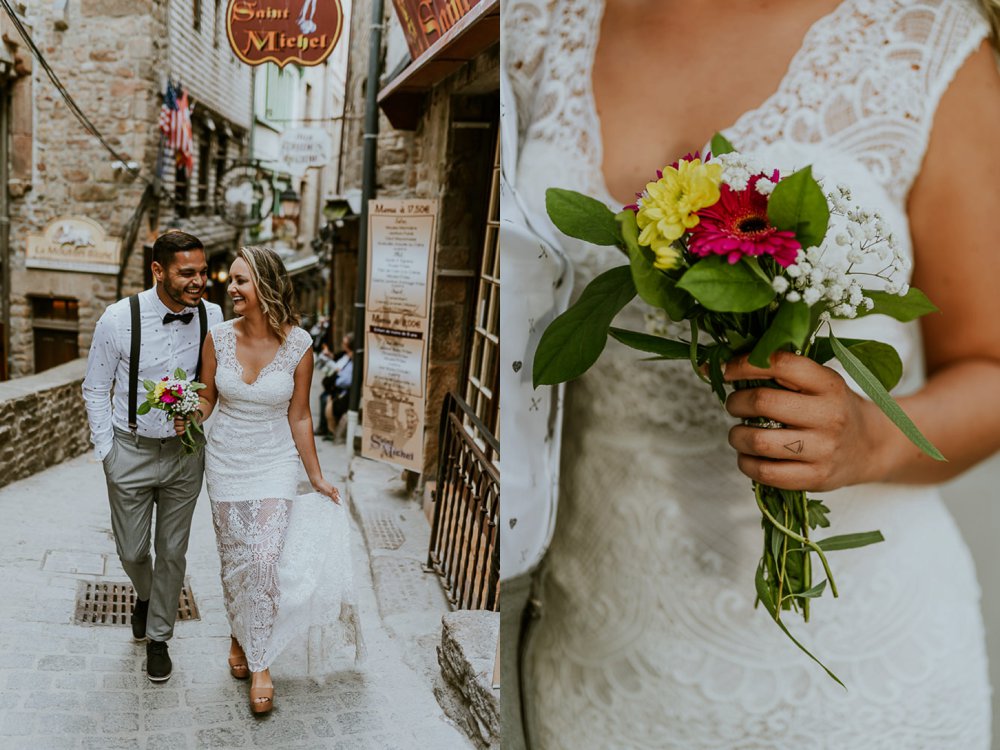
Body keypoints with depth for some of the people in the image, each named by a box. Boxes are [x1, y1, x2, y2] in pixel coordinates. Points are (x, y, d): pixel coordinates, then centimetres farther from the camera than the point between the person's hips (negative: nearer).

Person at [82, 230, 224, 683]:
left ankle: (158, 638, 33)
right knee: (132, 551, 13)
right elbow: (95, 390, -3)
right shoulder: (119, 318, -15)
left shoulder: (212, 317, -10)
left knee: (172, 553, 11)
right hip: (131, 450, -1)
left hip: (185, 451, 1)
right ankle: (144, 595, 49)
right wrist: (106, 451, -5)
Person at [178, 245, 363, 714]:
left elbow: (299, 416, -4)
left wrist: (316, 477, 0)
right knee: (233, 560, 12)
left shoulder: (298, 345, -13)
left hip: (275, 464, -2)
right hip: (226, 460, 3)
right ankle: (239, 637, 38)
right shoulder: (218, 337, -8)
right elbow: (208, 396, 6)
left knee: (265, 561, -8)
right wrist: (191, 417, -17)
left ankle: (259, 663, 10)